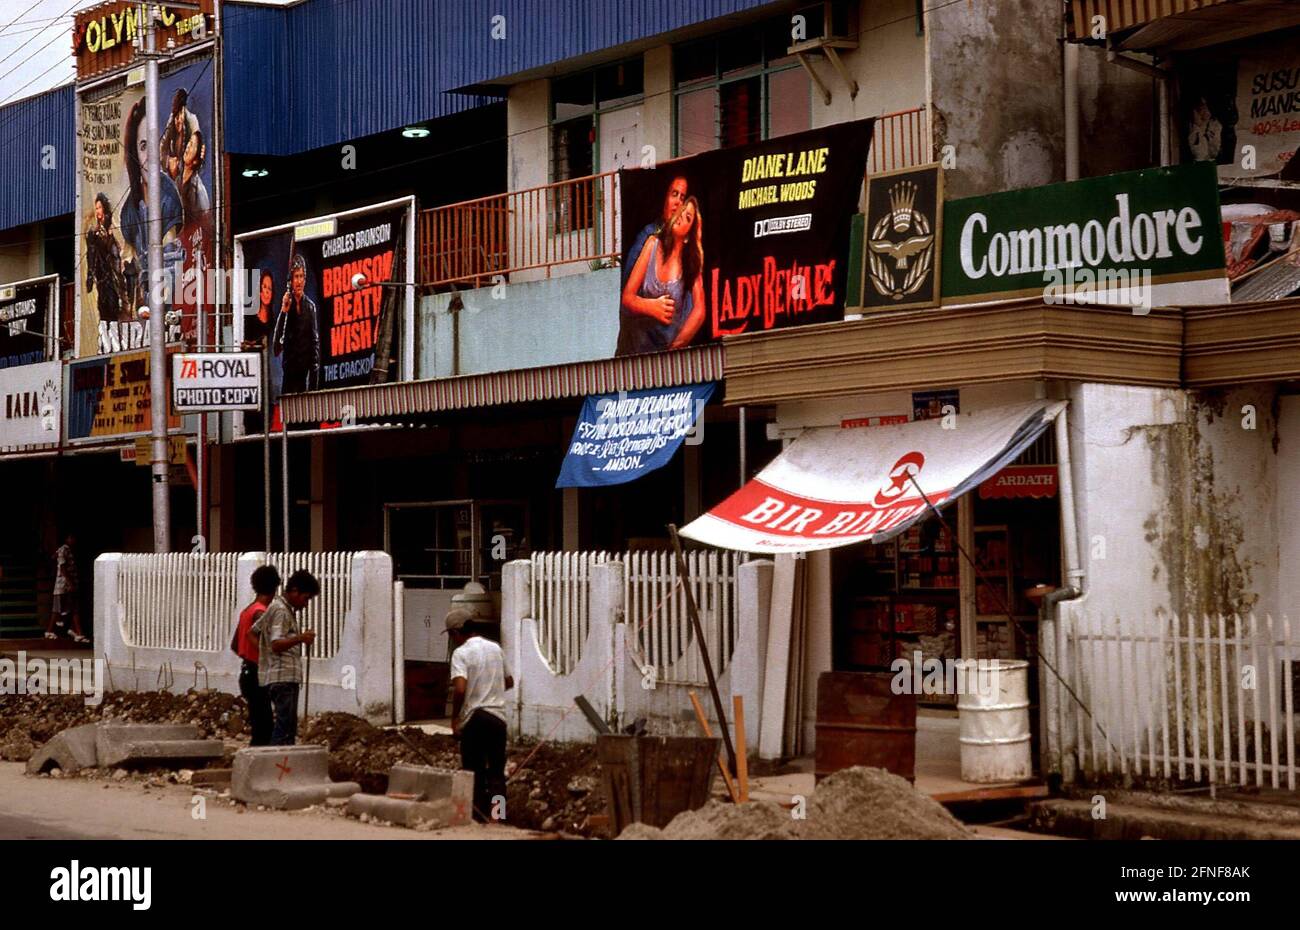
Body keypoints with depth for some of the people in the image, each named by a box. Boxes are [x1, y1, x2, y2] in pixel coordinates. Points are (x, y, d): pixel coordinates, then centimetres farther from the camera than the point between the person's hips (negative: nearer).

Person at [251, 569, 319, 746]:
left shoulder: (278, 608, 21)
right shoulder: (281, 611, -10)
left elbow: (253, 630, 26)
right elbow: (276, 644, -20)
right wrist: (300, 638, -33)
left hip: (287, 678, 10)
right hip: (282, 678, -10)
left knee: (289, 727, 9)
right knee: (285, 726, -15)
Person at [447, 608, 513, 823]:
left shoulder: (461, 653, -9)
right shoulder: (496, 648, 10)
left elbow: (460, 688, -21)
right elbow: (509, 682, 21)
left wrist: (454, 718, -10)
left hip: (474, 718, -4)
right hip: (498, 717, 4)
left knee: (474, 773, 5)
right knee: (497, 773, 7)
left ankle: (478, 818, 7)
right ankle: (497, 817, 0)